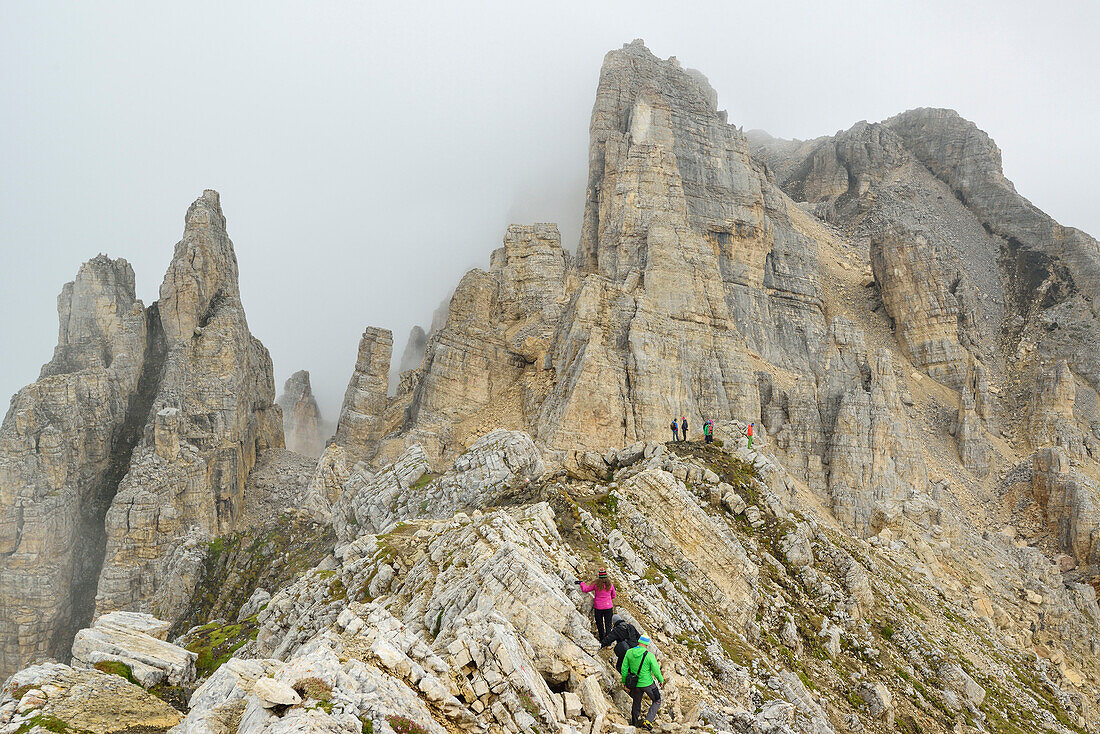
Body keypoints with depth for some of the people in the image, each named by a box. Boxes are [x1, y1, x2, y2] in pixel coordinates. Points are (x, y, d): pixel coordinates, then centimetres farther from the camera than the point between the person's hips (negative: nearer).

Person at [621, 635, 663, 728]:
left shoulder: (629, 652, -9)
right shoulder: (650, 655, -20)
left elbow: (624, 669, -4)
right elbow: (656, 672, -13)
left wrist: (625, 683, 9)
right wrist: (661, 679, 8)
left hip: (635, 684, 4)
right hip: (648, 684, -4)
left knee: (636, 702, 27)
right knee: (657, 701, 19)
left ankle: (634, 722, 38)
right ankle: (647, 721, 5)